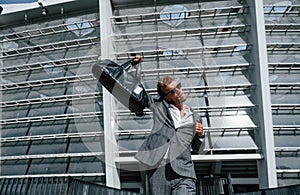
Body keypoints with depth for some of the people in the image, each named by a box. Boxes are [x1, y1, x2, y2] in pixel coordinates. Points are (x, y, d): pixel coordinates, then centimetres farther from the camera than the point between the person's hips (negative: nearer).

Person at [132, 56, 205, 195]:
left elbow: (198, 149, 27)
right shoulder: (159, 106, 13)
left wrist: (200, 135, 7)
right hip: (157, 168, -1)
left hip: (183, 172, 1)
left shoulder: (194, 117, 19)